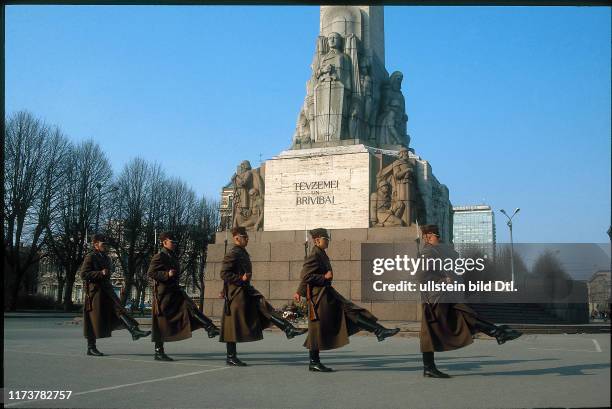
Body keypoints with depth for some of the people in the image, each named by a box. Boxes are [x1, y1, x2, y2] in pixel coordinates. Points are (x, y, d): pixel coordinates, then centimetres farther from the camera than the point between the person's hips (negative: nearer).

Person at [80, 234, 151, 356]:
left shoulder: (106, 258, 18)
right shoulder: (90, 257, -8)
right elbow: (83, 274, -17)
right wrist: (100, 273, -24)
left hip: (106, 290, 7)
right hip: (95, 291, -7)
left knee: (119, 308, -11)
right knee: (94, 320, -1)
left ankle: (134, 331, -21)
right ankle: (91, 348, 7)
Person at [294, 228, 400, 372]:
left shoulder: (322, 254, 14)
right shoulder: (314, 256, -16)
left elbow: (306, 275, 21)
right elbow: (306, 277, -22)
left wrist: (300, 292, 24)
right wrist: (325, 277, -19)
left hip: (328, 293, 11)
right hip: (318, 297, -11)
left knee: (350, 310, 6)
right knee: (318, 330, 1)